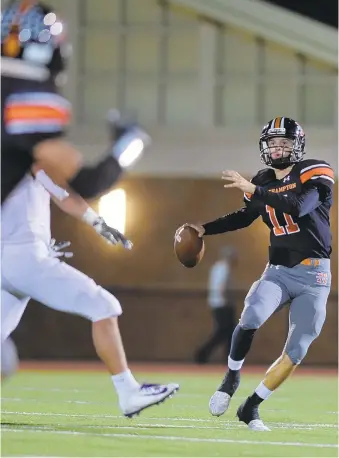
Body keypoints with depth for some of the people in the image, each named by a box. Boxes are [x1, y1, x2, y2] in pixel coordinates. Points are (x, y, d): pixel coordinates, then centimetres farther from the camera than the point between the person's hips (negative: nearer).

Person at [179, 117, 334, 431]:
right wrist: (204, 229, 22)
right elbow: (245, 216, 25)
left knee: (296, 350, -5)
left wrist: (253, 190, -32)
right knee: (251, 318, -26)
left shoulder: (314, 174, -10)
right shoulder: (264, 181, 6)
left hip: (313, 276, -3)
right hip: (279, 272, 3)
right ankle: (231, 378, -4)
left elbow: (298, 207, -29)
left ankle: (251, 407, 6)